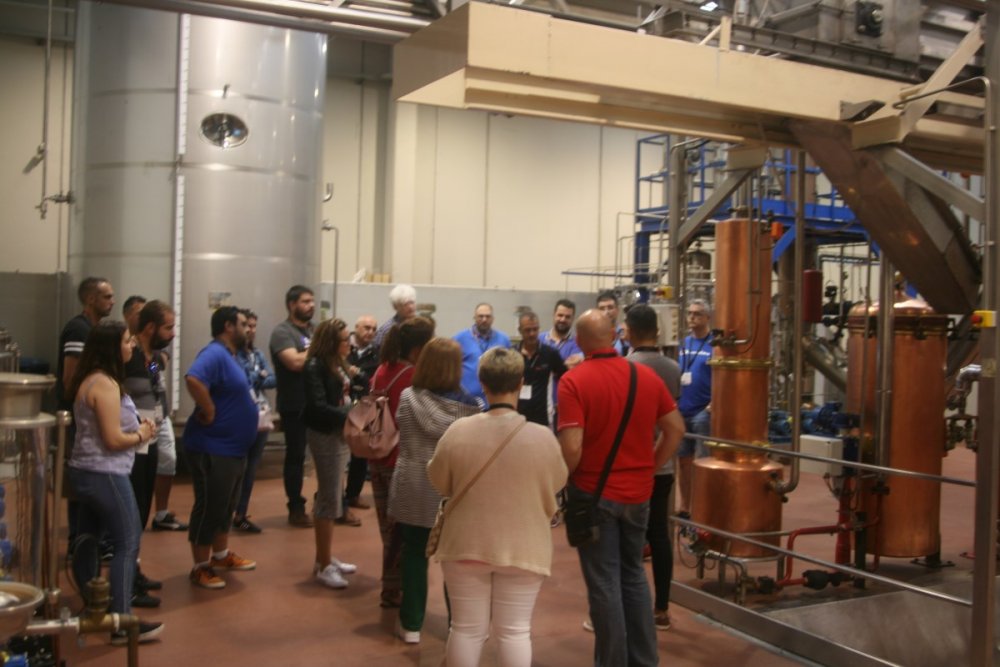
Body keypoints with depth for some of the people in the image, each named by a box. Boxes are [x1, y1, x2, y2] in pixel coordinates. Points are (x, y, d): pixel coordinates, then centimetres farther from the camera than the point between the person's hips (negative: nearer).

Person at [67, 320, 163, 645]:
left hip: (85, 471, 10)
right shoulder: (106, 384, -18)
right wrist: (142, 435, -3)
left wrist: (136, 426, 8)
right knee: (127, 544, -5)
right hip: (105, 475, -10)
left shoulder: (89, 380, 13)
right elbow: (113, 439, -21)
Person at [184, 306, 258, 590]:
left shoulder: (228, 355, 13)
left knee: (225, 506, 21)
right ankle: (200, 567, 11)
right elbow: (193, 379, -37)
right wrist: (209, 413, -27)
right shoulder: (215, 353, -19)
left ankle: (221, 555, 35)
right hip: (213, 448, -10)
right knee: (209, 508, 0)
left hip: (233, 447, 10)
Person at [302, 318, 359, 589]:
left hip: (339, 433, 9)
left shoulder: (337, 364, 10)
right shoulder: (315, 367, -16)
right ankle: (323, 565, 4)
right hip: (325, 435, -9)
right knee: (330, 499, -5)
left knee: (330, 496, 14)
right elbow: (318, 407, -23)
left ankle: (325, 558, 24)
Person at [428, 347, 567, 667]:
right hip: (523, 547, -1)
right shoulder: (542, 437, -14)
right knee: (515, 630, 9)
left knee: (466, 628, 12)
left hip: (466, 544, 1)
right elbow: (556, 484, 2)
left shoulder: (458, 431, -12)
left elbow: (438, 482, 2)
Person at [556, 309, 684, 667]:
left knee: (604, 582, 6)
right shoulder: (647, 375, -1)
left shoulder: (574, 381, -16)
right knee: (634, 575, 20)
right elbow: (676, 429, 5)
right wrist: (649, 467, 13)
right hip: (638, 491, 5)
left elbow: (571, 448, -22)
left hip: (594, 493, -5)